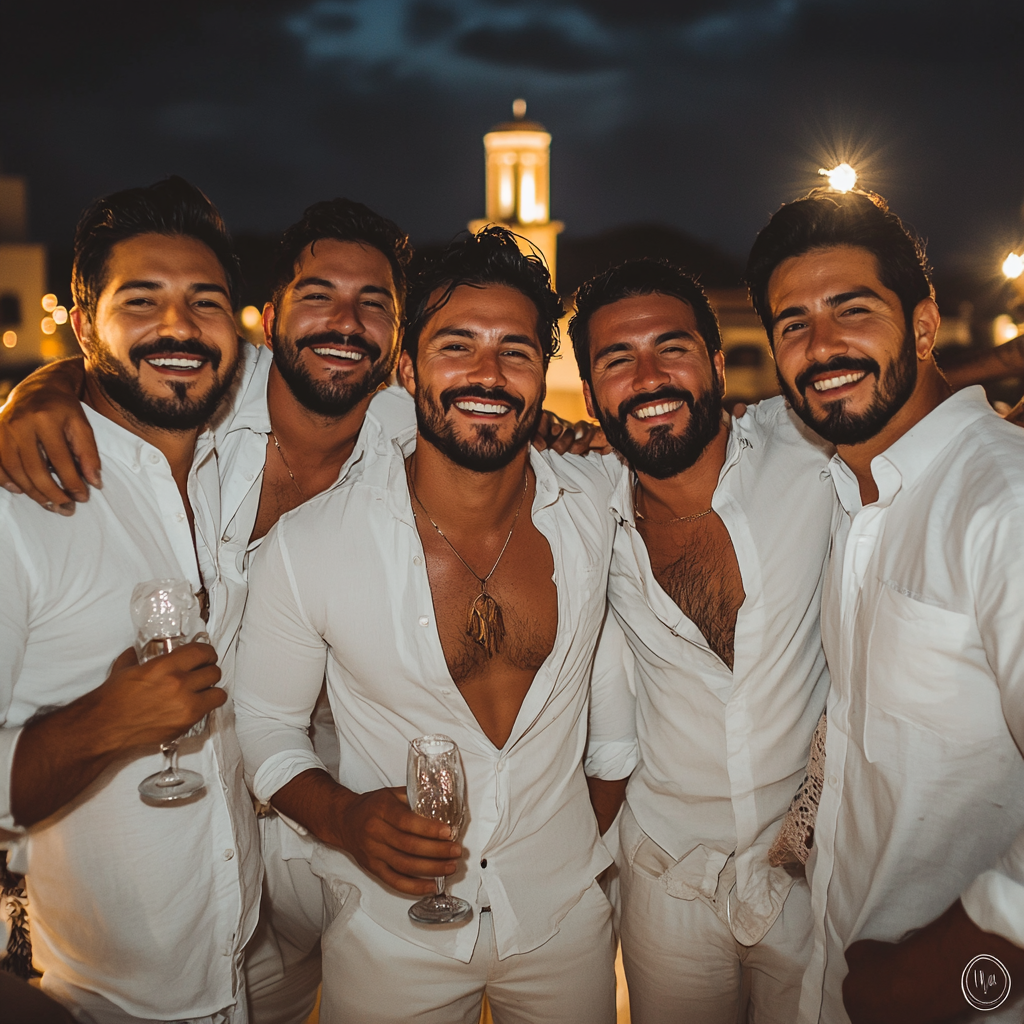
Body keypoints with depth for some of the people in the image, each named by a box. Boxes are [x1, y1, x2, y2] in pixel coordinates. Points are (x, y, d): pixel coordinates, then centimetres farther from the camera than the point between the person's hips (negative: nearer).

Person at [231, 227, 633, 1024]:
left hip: (565, 916, 3)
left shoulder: (597, 505, -11)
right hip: (389, 937, -2)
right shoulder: (307, 546, -19)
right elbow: (265, 725, -6)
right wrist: (341, 816, -23)